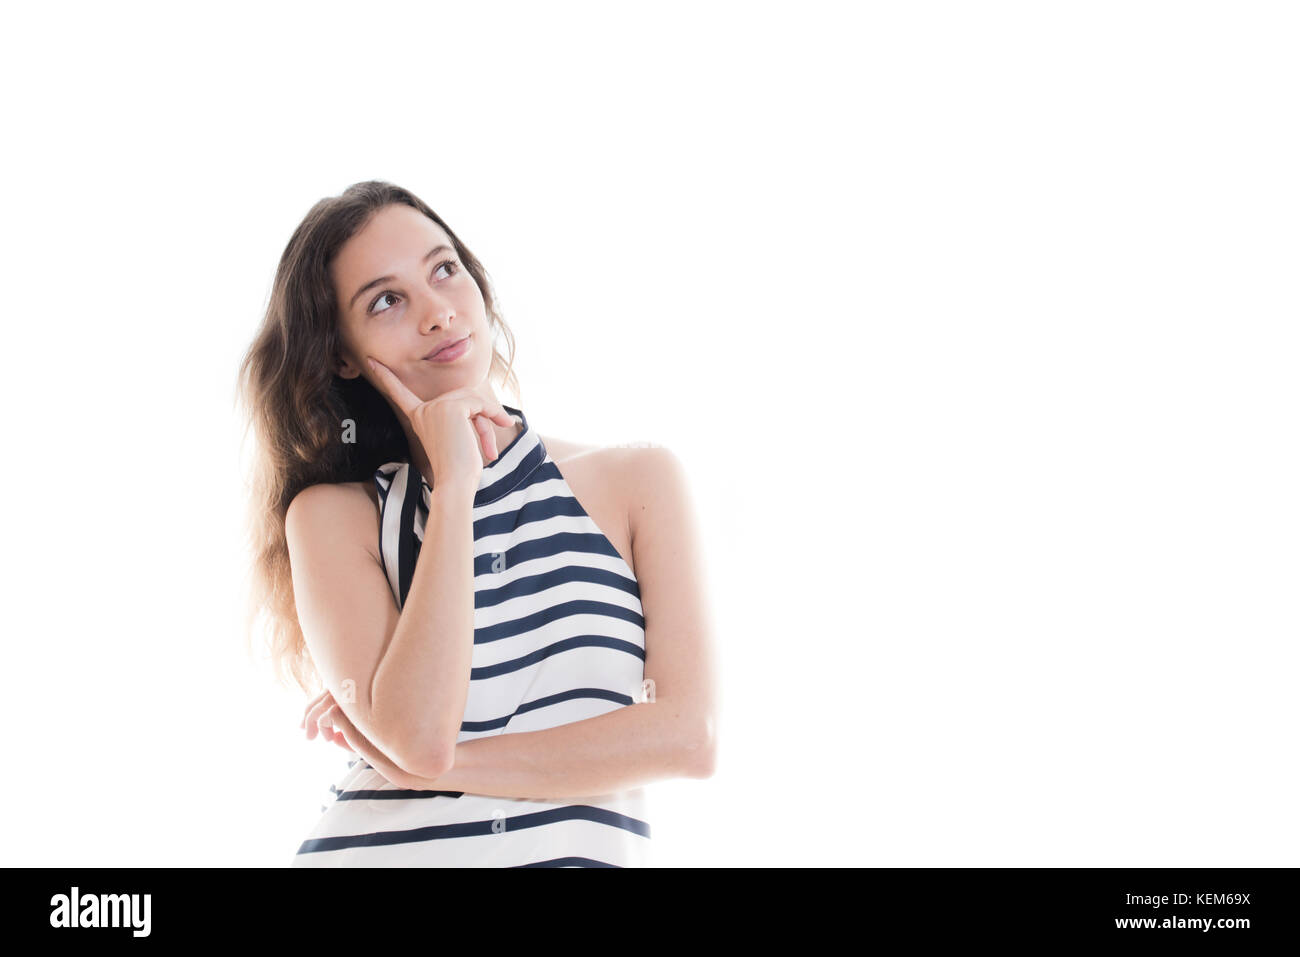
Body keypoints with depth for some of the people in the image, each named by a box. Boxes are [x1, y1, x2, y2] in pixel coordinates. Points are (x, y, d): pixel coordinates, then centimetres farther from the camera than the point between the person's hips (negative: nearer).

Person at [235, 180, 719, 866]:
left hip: (584, 851, 0)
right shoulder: (335, 513, 3)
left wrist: (444, 763, -7)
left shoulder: (638, 481, 5)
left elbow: (690, 735, -4)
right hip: (375, 851, 0)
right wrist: (455, 488, -8)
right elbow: (418, 734, -11)